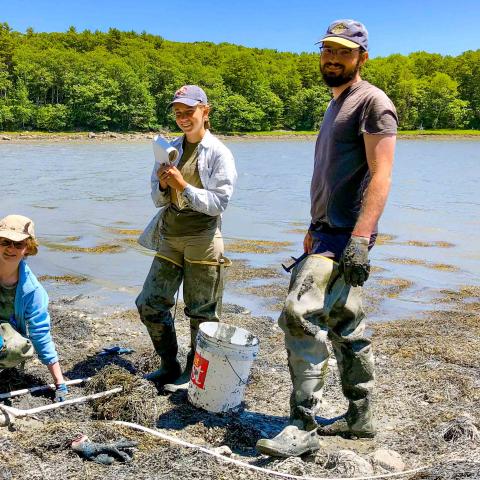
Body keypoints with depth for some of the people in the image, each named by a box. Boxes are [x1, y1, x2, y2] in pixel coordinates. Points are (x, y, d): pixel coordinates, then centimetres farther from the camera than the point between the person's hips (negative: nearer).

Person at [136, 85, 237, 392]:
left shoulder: (219, 153, -5)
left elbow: (219, 203, -13)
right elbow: (159, 200, 13)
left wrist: (183, 186, -19)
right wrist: (163, 186, -9)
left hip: (202, 240, -6)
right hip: (170, 237, 6)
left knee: (202, 311, 4)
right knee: (150, 304, 6)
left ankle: (194, 372, 22)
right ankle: (170, 367, 24)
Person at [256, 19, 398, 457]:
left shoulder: (372, 101, -7)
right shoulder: (336, 105, 22)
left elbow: (380, 176, -17)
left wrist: (359, 239, -27)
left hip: (346, 236, -10)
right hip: (329, 232, 10)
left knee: (300, 315, -18)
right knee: (346, 326, 13)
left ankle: (304, 428, -10)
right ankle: (360, 418, 24)